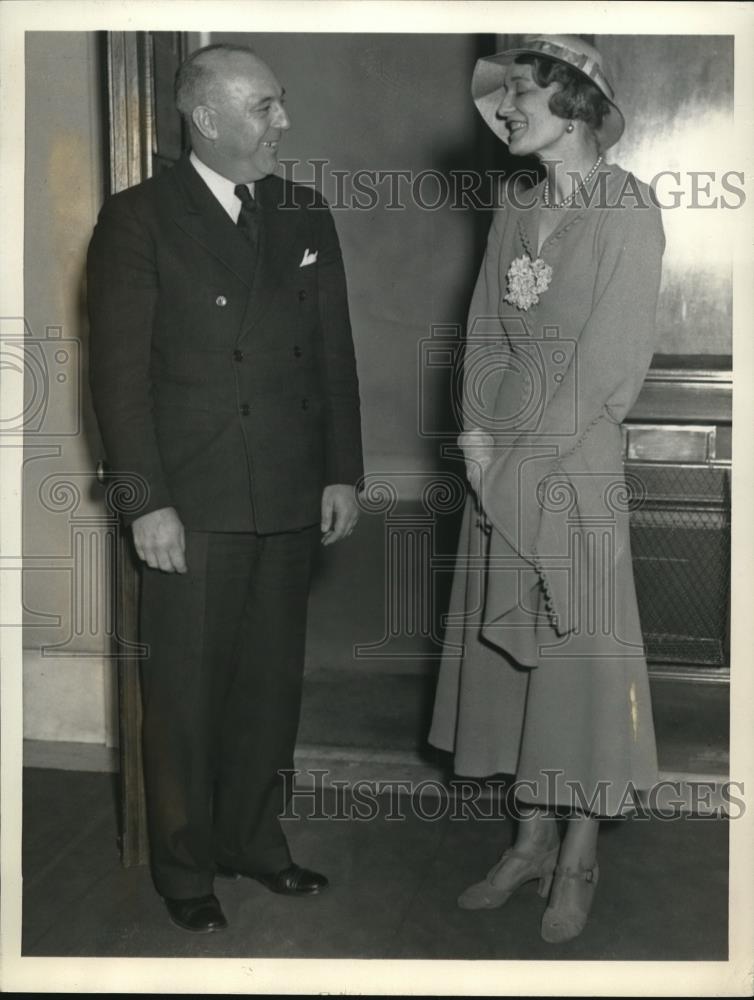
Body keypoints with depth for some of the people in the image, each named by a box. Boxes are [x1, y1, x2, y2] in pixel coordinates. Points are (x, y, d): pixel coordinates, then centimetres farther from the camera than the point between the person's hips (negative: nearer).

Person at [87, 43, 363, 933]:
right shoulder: (138, 219, -4)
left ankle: (254, 841, 31)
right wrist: (146, 501, -13)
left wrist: (342, 472, 6)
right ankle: (184, 869, 22)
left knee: (272, 682, 13)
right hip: (192, 504, -4)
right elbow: (119, 370, -7)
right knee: (185, 691, 5)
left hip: (289, 499, 5)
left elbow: (334, 353, 12)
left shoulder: (305, 216, 10)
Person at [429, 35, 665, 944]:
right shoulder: (515, 207, 12)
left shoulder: (626, 208, -7)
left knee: (582, 653, 1)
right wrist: (478, 434, -4)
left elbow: (613, 358, -13)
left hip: (575, 461, -6)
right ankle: (531, 838, 25)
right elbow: (484, 330, 10)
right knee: (509, 645, 10)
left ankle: (579, 862, 16)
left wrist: (526, 458, -13)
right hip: (499, 466, 6)